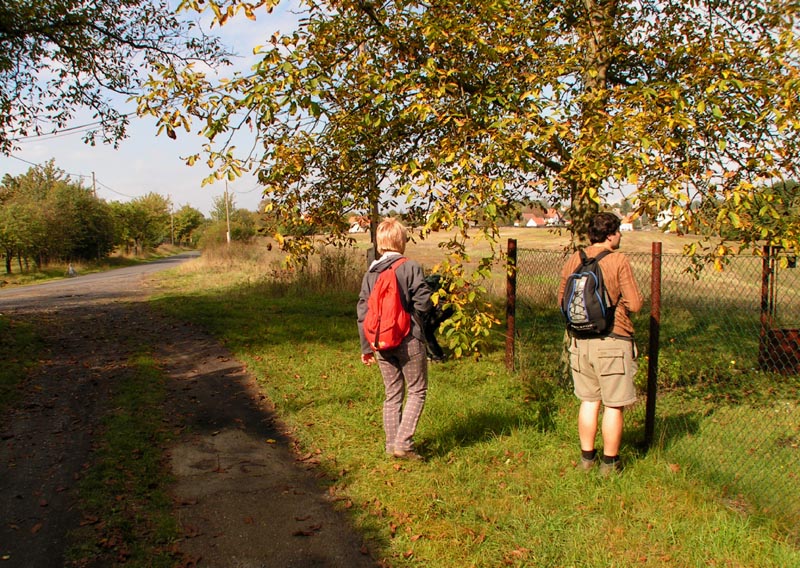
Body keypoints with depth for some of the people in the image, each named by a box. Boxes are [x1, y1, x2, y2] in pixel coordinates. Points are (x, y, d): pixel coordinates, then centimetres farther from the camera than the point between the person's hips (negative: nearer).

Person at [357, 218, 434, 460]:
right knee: (417, 391, 7)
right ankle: (403, 443, 0)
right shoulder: (410, 267, -10)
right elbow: (423, 301, -16)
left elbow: (363, 312, 7)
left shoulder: (370, 274, 7)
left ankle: (392, 444, 21)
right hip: (408, 340, -5)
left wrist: (366, 347, 13)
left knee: (392, 394, 16)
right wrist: (416, 317, 8)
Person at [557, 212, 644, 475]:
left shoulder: (573, 260, 3)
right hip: (612, 340, -5)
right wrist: (619, 302, 9)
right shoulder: (619, 261, -12)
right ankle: (609, 462, 17)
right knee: (613, 405, 7)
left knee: (589, 401, 17)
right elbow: (635, 303, -12)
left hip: (581, 340, 5)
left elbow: (562, 300, 10)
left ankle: (587, 456, 24)